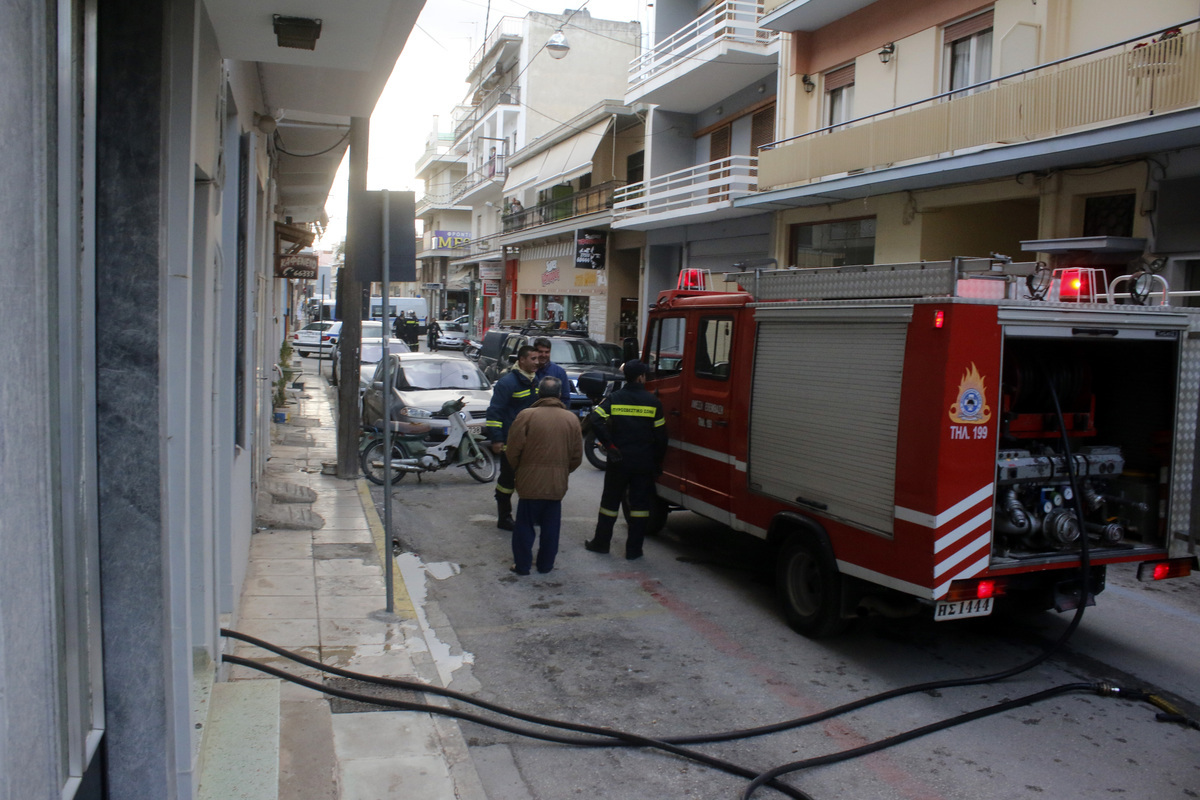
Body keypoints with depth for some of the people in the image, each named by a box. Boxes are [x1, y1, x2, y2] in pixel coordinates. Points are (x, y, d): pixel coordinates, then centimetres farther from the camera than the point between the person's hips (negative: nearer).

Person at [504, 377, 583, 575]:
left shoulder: (526, 415, -10)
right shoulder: (572, 419, 1)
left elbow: (513, 450, -8)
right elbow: (577, 456, 6)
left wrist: (517, 469, 10)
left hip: (530, 482, -3)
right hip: (557, 483, 3)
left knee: (524, 525, 10)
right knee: (550, 526, 15)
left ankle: (522, 564, 15)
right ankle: (545, 564, 22)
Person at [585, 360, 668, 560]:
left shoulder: (614, 398, -2)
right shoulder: (653, 402, -3)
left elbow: (595, 419, -16)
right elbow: (660, 435, -1)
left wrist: (609, 445, -10)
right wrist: (658, 461, 9)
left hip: (619, 461, 1)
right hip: (644, 461, -1)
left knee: (610, 501, 13)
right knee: (640, 504, 6)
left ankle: (601, 542, 22)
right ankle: (634, 549, 8)